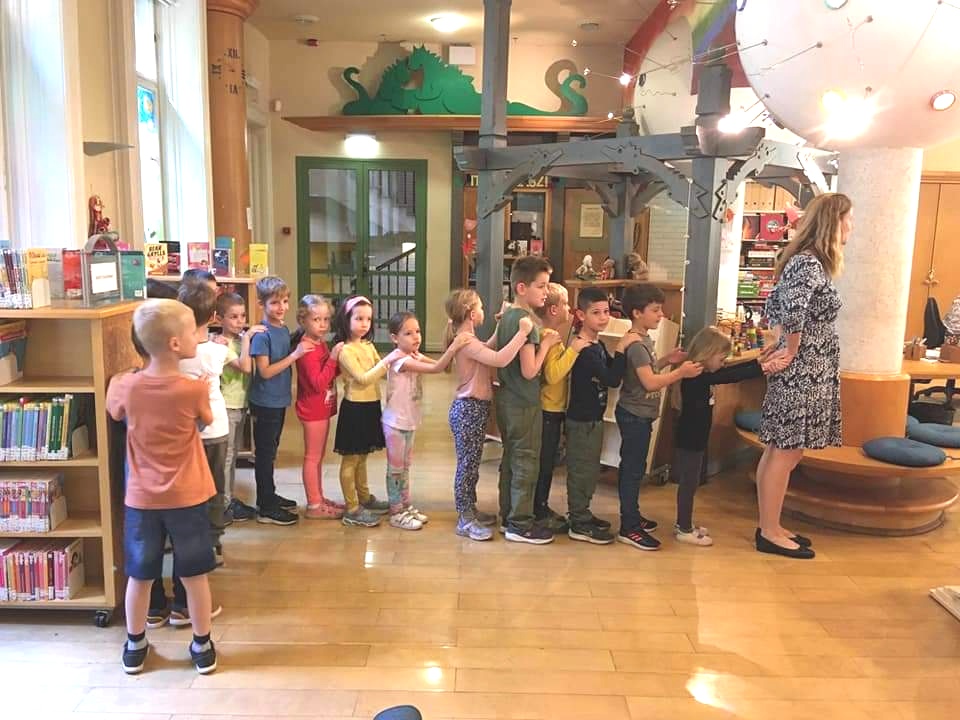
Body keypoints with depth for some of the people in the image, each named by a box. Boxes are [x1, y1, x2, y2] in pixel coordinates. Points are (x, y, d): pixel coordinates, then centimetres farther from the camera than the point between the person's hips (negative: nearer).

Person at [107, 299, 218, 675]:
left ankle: (134, 647, 32)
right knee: (195, 575, 11)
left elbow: (114, 411, 14)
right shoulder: (195, 389, -16)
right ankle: (202, 647, 24)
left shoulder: (126, 386, -8)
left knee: (139, 576, 16)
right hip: (187, 498, -2)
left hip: (141, 498, 2)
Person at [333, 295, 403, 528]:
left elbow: (382, 371, 11)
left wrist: (395, 360, -7)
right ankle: (352, 509, 7)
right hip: (355, 408, -8)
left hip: (371, 406, 8)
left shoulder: (368, 346, 10)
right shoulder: (345, 350, -15)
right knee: (350, 459, 1)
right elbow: (362, 379, -23)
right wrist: (387, 360, -26)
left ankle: (364, 498, 33)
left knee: (361, 456, 21)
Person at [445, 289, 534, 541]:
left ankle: (470, 509, 31)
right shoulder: (466, 342, -22)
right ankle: (465, 520, 7)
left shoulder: (467, 340, 11)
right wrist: (522, 333, -32)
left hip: (475, 407, 10)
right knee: (467, 464, -2)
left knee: (472, 463, 18)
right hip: (469, 409, -10)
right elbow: (499, 360, -34)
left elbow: (488, 349, 28)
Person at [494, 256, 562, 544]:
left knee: (510, 460, 17)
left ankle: (508, 517, 27)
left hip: (506, 399, 9)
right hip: (524, 404, -9)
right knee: (526, 463, 2)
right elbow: (530, 371, -23)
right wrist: (546, 344, -11)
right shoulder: (525, 321, -20)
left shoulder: (506, 317, 8)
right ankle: (520, 525, 11)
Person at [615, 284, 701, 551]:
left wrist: (667, 360, 8)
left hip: (638, 415, 10)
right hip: (635, 415, -10)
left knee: (630, 467, 17)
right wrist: (681, 372, -23)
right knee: (633, 469, -6)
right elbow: (650, 382, -26)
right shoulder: (636, 344, -21)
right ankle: (629, 528, 0)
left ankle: (631, 516, 28)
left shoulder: (643, 339, 11)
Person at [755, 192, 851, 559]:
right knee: (785, 454, -1)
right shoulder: (809, 264, -16)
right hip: (803, 374, -10)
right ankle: (770, 534, 9)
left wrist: (783, 344, 11)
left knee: (778, 452, 14)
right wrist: (791, 351, -19)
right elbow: (794, 310, -32)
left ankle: (770, 526, 23)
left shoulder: (804, 261, 14)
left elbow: (776, 306, 21)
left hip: (802, 373, 10)